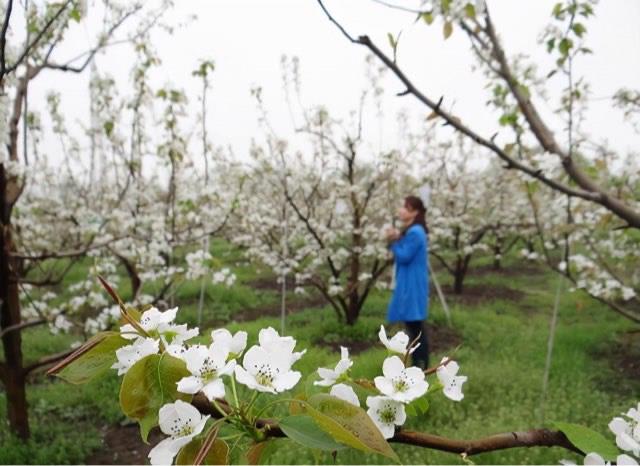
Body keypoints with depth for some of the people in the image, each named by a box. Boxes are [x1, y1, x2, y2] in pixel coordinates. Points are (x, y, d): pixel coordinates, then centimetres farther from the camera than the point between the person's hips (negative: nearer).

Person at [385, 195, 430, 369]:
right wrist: (396, 240, 1)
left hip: (413, 286, -10)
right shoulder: (410, 231, 13)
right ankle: (418, 365, 25)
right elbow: (403, 254, 15)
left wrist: (394, 241, -9)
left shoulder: (415, 233, -18)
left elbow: (404, 257, -20)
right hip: (408, 284, 10)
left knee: (415, 325, -4)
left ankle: (421, 367, 4)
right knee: (413, 325, 15)